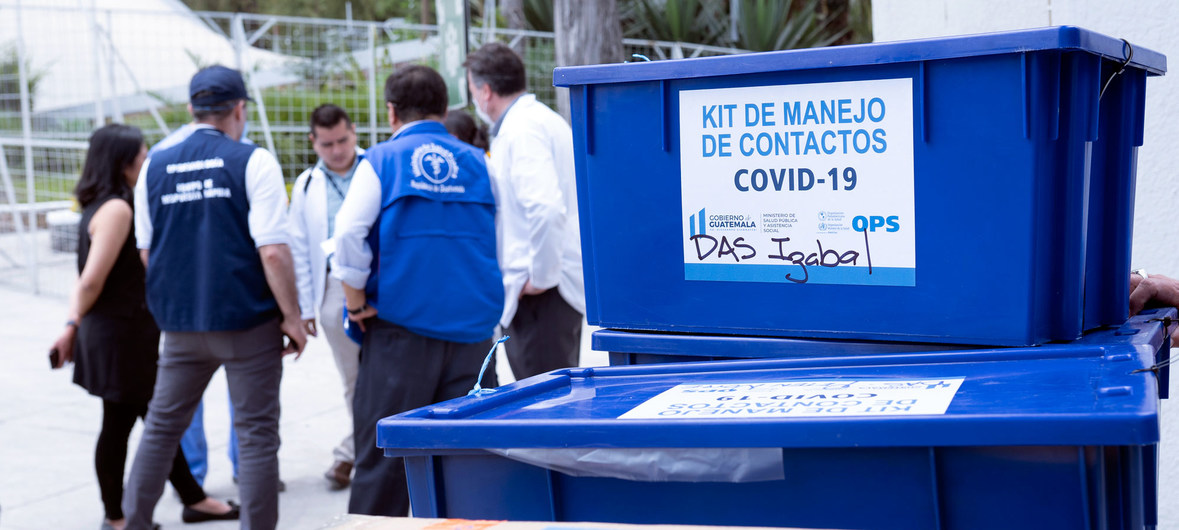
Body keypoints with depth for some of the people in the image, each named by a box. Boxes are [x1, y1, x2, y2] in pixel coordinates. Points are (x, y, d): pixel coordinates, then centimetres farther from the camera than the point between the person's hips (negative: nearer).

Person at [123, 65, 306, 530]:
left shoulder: (155, 167, 6)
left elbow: (146, 252, 12)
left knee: (161, 426, 18)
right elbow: (273, 251, -15)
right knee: (256, 434, 4)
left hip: (180, 323, 5)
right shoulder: (253, 162, -9)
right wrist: (292, 316, -7)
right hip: (248, 320, -4)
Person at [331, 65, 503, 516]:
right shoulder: (478, 164, 9)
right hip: (473, 329, 3)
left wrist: (356, 300, -2)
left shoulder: (382, 160, -1)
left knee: (383, 451, 4)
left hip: (402, 327, -3)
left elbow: (349, 232, -12)